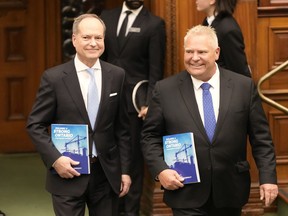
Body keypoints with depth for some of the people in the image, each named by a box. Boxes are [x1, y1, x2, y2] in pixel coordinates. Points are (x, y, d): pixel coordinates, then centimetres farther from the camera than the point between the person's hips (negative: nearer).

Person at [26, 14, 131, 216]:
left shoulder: (117, 75, 3)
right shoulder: (54, 77, -5)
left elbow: (122, 128, 7)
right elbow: (35, 125, -2)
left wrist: (125, 170, 5)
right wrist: (55, 159, -13)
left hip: (107, 174, 3)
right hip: (68, 172, -2)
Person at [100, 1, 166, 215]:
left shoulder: (154, 24, -3)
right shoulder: (106, 17, 9)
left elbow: (156, 70, -6)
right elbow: (100, 58, 13)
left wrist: (149, 103, -13)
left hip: (135, 100, -3)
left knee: (134, 156, 4)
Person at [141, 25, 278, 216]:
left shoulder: (244, 86, 0)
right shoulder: (165, 90, -1)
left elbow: (260, 137, 2)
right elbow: (150, 137, 4)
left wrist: (268, 178, -4)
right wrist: (160, 170, -10)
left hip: (230, 193, 2)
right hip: (186, 194, -1)